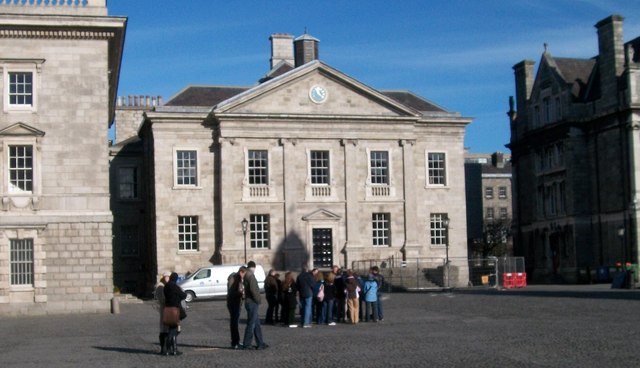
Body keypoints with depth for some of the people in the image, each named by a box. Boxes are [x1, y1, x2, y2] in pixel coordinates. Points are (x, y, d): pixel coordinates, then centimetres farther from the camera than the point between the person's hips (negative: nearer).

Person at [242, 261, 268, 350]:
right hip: (252, 303, -10)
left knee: (257, 324, 13)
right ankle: (246, 344, -1)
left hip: (250, 303, 10)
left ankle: (260, 343, 16)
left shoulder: (246, 276, 16)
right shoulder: (251, 276, -14)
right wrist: (258, 300, -15)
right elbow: (253, 289, -24)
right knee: (251, 324, -5)